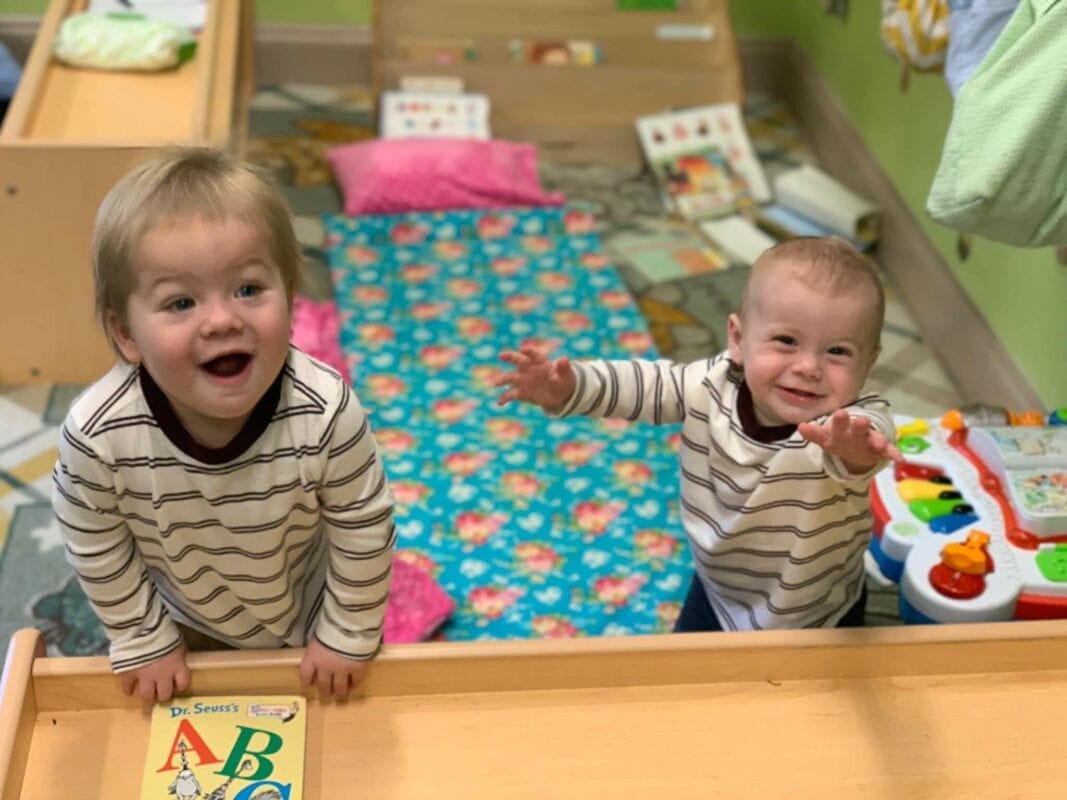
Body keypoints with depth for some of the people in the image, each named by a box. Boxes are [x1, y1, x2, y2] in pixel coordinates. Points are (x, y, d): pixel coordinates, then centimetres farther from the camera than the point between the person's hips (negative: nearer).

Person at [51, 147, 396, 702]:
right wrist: (143, 642, -4)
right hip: (186, 623, 1)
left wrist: (348, 635, -10)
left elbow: (364, 531, -21)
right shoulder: (97, 434, -36)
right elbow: (96, 550, -16)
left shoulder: (326, 413, -38)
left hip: (305, 614, 0)